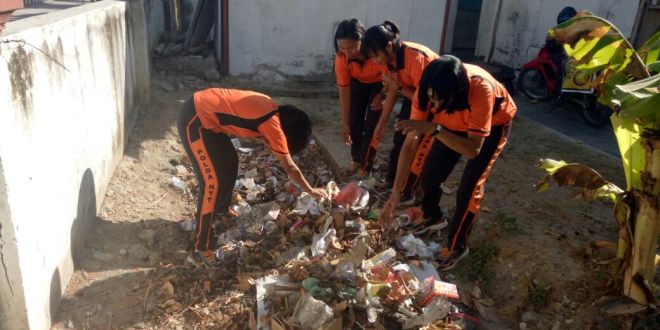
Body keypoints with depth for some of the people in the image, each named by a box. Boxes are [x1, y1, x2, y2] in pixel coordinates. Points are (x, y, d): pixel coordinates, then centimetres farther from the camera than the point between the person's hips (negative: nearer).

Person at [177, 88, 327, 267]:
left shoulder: (271, 110, 7)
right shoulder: (273, 123, -17)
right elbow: (290, 167, -7)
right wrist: (310, 190, 7)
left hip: (204, 110, 10)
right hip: (195, 119, -10)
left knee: (229, 163, 22)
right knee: (213, 181, -10)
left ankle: (221, 212, 43)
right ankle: (201, 249, -1)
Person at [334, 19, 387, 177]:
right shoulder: (341, 57, -31)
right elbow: (344, 91, -22)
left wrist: (382, 95, -17)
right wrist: (345, 123, -19)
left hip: (380, 83, -2)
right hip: (358, 81, 3)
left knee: (372, 123, -9)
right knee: (355, 120, -1)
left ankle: (365, 165, 7)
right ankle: (356, 158, 22)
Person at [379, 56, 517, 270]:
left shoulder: (481, 89, -43)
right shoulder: (427, 91, -31)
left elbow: (473, 150, -40)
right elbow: (410, 143, -28)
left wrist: (435, 129, -53)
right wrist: (395, 193, -30)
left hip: (494, 123, -4)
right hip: (456, 123, 4)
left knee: (470, 186, -13)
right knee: (430, 173, 0)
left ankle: (457, 246, 9)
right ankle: (433, 216, 31)